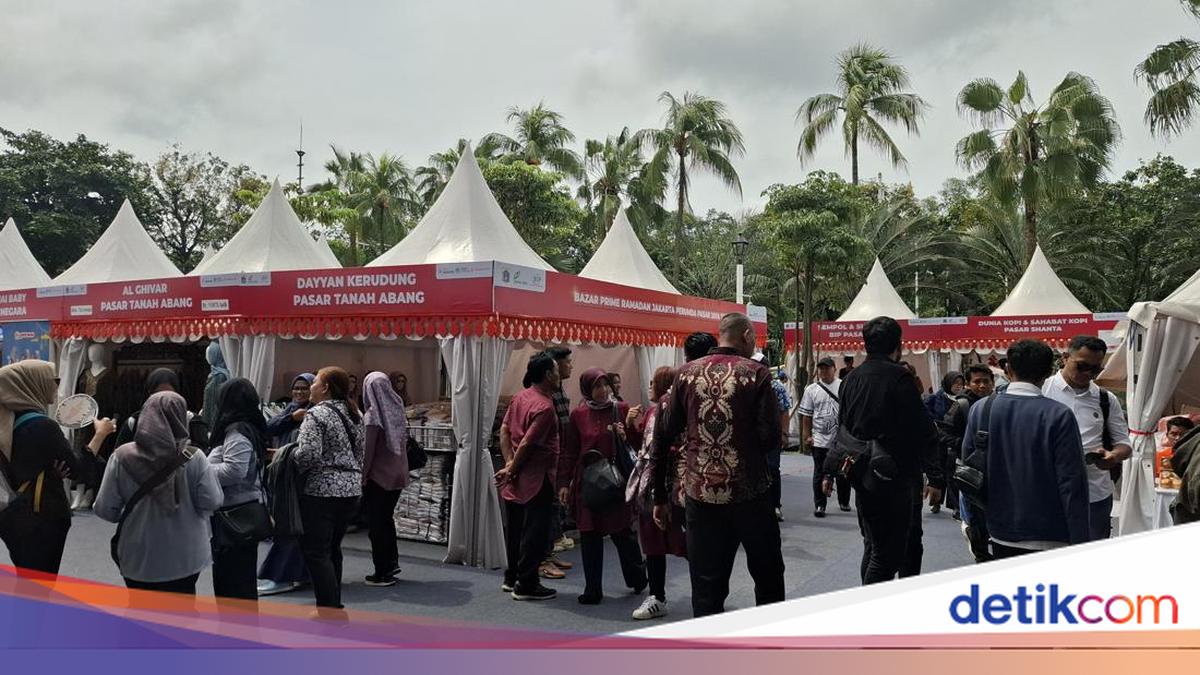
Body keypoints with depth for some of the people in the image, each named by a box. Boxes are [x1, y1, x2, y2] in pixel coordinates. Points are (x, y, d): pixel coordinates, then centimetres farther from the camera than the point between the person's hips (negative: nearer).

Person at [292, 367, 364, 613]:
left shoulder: (316, 415, -12)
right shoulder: (354, 415, 13)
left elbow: (308, 454, -22)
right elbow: (360, 453, 17)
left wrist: (292, 467, -3)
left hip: (321, 491, -8)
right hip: (352, 489, 8)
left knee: (315, 551, -2)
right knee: (333, 549, 18)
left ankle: (330, 609, -4)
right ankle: (333, 604, 25)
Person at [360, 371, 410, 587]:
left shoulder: (373, 415, -14)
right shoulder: (398, 411, 4)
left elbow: (369, 449, -15)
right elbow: (404, 444, 8)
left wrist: (363, 476, -9)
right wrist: (402, 469, 15)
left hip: (378, 476, -6)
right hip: (398, 475, 6)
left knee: (376, 524, 4)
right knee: (387, 519, 21)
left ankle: (382, 573, 8)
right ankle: (392, 563, 28)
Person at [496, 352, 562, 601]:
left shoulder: (520, 397, 7)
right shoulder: (544, 407, -19)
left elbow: (504, 431, 7)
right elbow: (527, 444, -20)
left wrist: (509, 462, 1)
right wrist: (511, 470, -9)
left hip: (516, 477, 9)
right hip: (537, 478, -9)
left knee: (515, 528, 17)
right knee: (535, 532, 1)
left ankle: (511, 578, 28)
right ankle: (526, 585, 7)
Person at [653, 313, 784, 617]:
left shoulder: (687, 372, 4)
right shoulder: (756, 374, -5)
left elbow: (665, 435, 2)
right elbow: (770, 437, -11)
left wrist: (660, 496, 8)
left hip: (700, 494, 2)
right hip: (748, 492, -2)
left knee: (706, 585, 8)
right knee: (768, 574, 18)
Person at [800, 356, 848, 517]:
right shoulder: (811, 389, 4)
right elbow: (806, 415, 4)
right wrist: (807, 436, -1)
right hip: (819, 439, 0)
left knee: (843, 473, 11)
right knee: (820, 473, 3)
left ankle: (844, 502, 27)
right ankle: (819, 505, 11)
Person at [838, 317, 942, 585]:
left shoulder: (851, 379, 9)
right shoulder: (899, 377, -12)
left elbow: (842, 428, 15)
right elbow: (923, 431, -13)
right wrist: (935, 477, -8)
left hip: (862, 479, 7)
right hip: (894, 478, -7)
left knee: (872, 547, 18)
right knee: (888, 554, -3)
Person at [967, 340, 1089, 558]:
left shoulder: (979, 410, -2)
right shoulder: (1059, 416, -13)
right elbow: (1071, 483, -14)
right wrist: (1079, 541, -8)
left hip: (1001, 535, 4)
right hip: (1049, 539, -4)